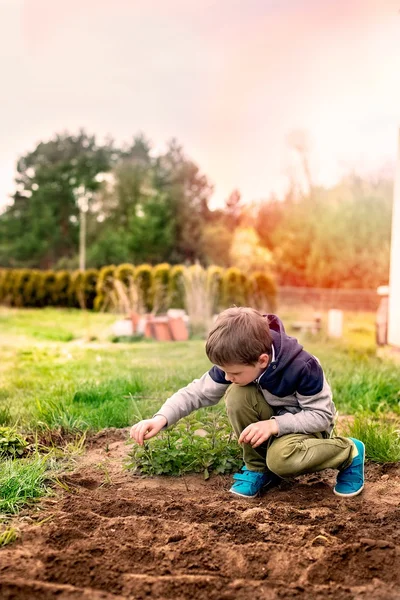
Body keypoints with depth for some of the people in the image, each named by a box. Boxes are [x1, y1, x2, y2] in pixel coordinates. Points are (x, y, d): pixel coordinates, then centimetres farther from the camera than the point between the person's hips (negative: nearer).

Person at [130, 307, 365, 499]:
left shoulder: (303, 367, -33)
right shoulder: (235, 364, -20)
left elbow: (321, 415, -24)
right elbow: (199, 391, -16)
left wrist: (274, 424, -37)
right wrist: (162, 418, -32)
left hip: (309, 424, -4)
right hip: (272, 418, 5)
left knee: (281, 460, -37)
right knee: (237, 394, -27)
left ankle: (349, 453, -5)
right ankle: (258, 468, -6)